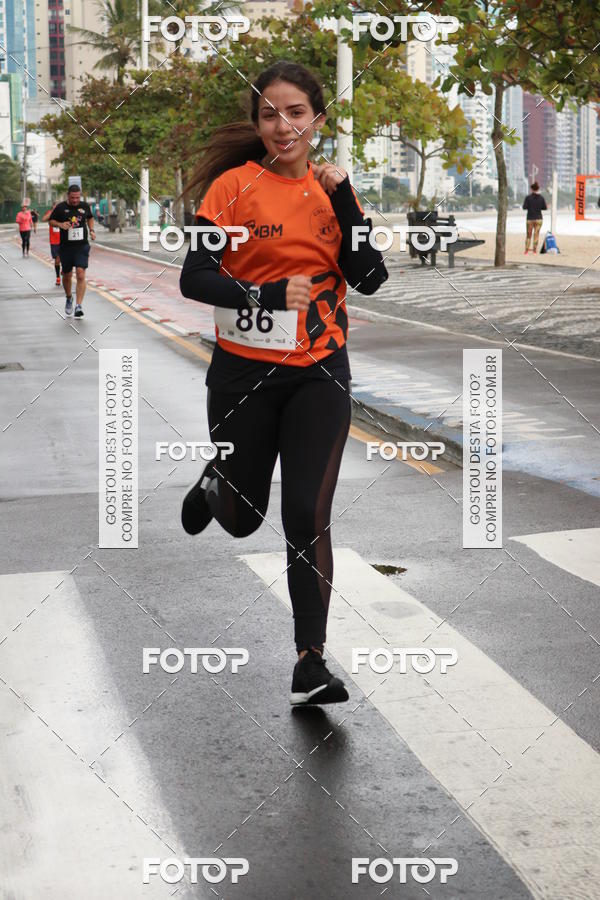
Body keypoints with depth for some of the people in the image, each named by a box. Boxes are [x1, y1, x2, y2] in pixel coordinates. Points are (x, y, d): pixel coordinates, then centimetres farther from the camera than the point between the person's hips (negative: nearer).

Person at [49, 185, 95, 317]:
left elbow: (90, 218, 23)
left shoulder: (85, 206, 3)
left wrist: (91, 230, 6)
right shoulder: (60, 207, -3)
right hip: (66, 247, 0)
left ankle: (79, 306, -17)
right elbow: (51, 221, 7)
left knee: (81, 275, -15)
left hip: (82, 246, 0)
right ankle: (69, 298, 40)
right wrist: (60, 224, -13)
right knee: (67, 275, 12)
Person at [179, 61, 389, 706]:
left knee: (307, 515, -10)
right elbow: (194, 278, -13)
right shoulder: (233, 186, -7)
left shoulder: (331, 188, 4)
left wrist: (342, 199, -13)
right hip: (244, 372, -1)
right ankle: (214, 484, 52)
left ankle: (310, 665, -2)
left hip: (319, 374, 1)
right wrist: (266, 295, -27)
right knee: (243, 519, 14)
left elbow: (369, 278, -5)